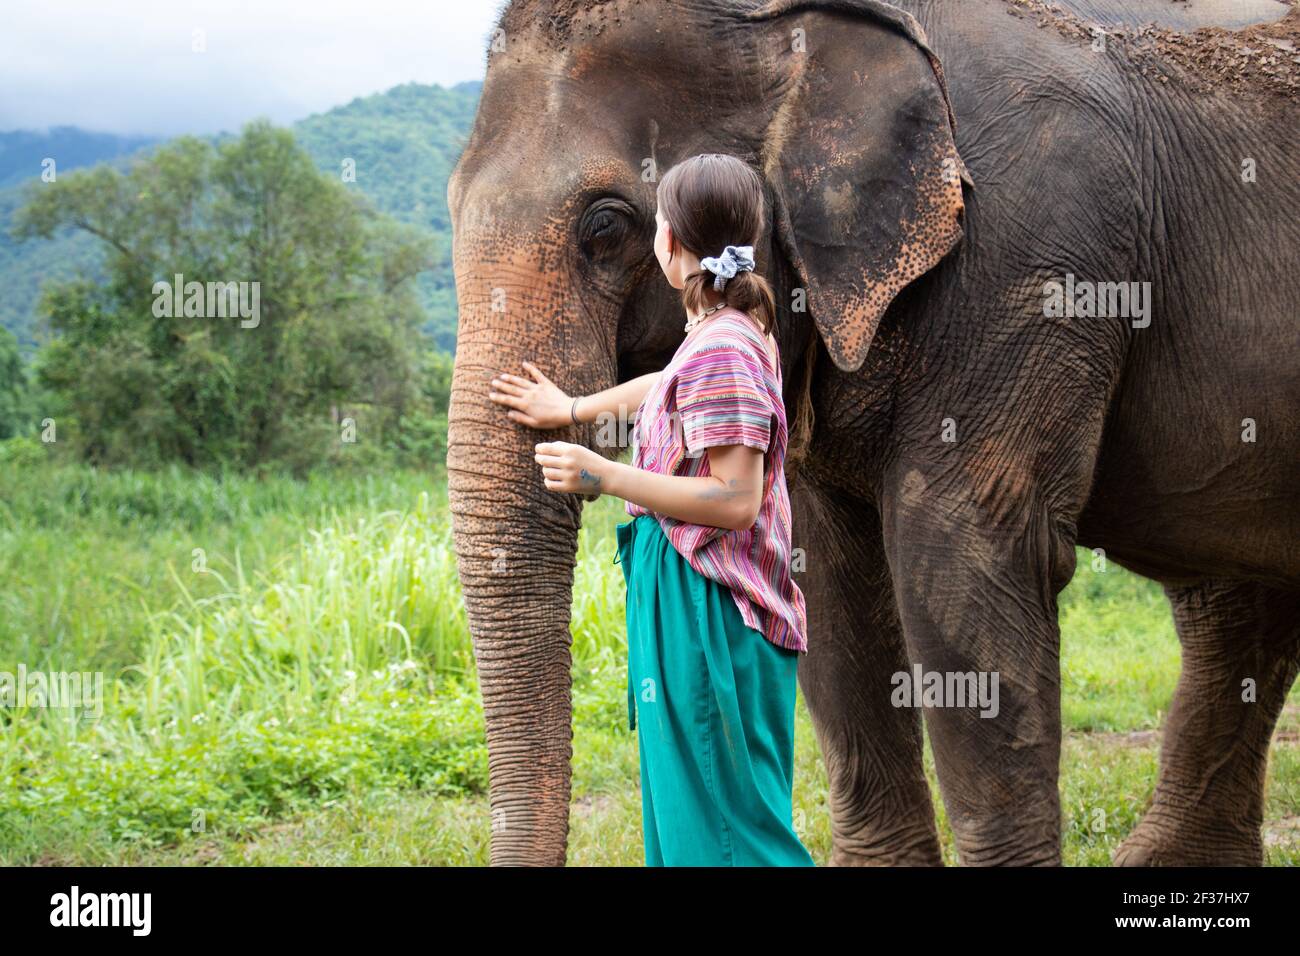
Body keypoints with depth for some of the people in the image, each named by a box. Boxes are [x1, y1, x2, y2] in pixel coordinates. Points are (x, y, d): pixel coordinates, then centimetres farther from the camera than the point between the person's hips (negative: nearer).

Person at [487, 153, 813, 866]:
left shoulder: (720, 351, -19)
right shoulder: (737, 332, 11)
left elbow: (734, 502, -24)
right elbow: (670, 388, 33)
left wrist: (604, 476, -21)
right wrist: (573, 411, 41)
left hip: (702, 611, -10)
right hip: (694, 600, 10)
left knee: (722, 827, -6)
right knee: (687, 810, 16)